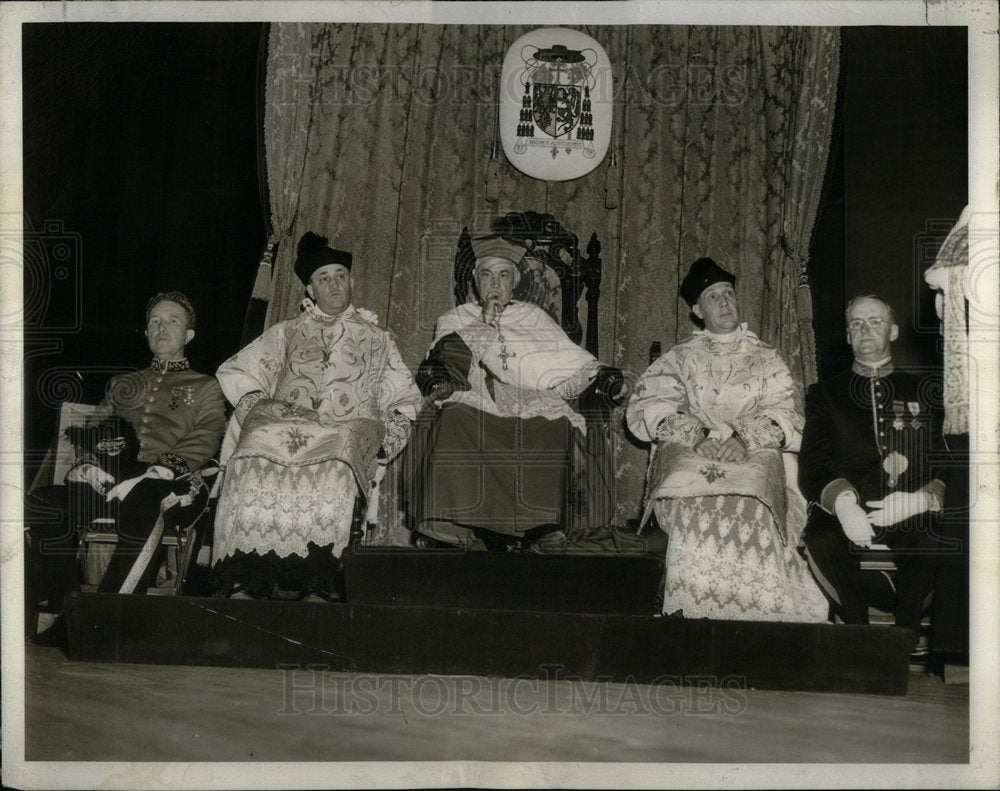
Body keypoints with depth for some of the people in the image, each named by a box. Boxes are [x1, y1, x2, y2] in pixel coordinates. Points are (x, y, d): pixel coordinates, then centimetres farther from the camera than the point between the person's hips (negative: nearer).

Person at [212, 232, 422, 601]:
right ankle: (244, 582, -36)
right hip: (281, 425, 1)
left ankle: (316, 584, -41)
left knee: (331, 472, -39)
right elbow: (233, 372, 26)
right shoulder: (287, 332, 28)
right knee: (253, 464, -35)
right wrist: (257, 403, 5)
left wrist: (389, 438, 4)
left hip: (346, 432, -1)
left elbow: (405, 400, 24)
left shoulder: (376, 338, 27)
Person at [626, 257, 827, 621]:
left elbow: (785, 413, 7)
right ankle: (693, 609, -28)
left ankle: (755, 611, -26)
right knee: (694, 503, -34)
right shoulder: (681, 358, 19)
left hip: (754, 455, 0)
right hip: (688, 454, 0)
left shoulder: (766, 359, 21)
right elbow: (647, 405, 3)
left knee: (750, 504, -34)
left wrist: (744, 438, -13)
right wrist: (699, 435, -13)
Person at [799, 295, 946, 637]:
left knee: (937, 544, -33)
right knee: (821, 541, -33)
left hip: (913, 520, 0)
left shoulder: (924, 392, 21)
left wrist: (920, 499, -14)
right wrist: (843, 503, -16)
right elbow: (812, 467, 7)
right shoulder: (825, 393, 20)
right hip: (848, 513, 0)